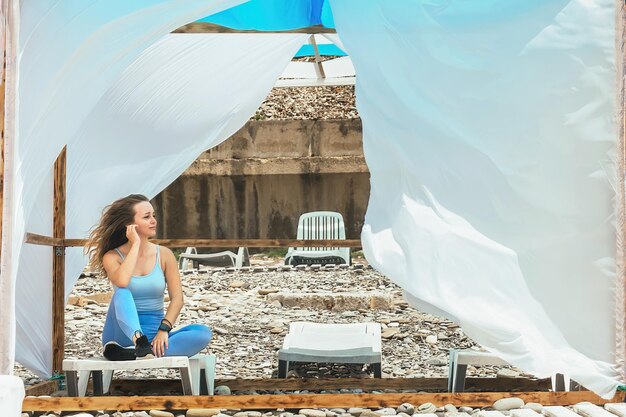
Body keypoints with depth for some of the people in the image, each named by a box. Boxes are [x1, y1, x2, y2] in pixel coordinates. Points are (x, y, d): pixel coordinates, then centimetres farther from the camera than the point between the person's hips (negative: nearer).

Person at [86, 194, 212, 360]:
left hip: (153, 336, 3)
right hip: (125, 333, -3)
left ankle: (130, 354, -35)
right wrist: (136, 244, -14)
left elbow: (177, 298, -3)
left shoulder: (164, 255, 5)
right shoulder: (112, 257, -1)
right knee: (122, 293, -31)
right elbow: (121, 282, -25)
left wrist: (164, 329, -19)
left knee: (203, 332, -24)